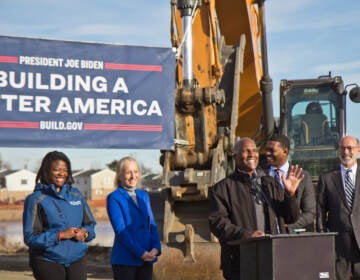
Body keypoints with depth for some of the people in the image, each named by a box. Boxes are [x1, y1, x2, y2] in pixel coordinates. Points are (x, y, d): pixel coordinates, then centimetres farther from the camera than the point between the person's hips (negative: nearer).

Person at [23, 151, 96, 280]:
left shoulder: (76, 195, 11)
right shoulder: (35, 199, -5)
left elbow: (90, 224, 16)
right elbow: (30, 238, -10)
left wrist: (84, 232, -8)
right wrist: (61, 235, -18)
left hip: (77, 259, 4)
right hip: (48, 262, -4)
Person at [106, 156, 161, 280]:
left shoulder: (143, 196, 14)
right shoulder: (114, 198, -5)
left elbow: (151, 224, 11)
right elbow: (120, 230, -12)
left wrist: (156, 247, -6)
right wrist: (140, 252, -17)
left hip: (147, 259, 5)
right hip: (125, 260, -5)